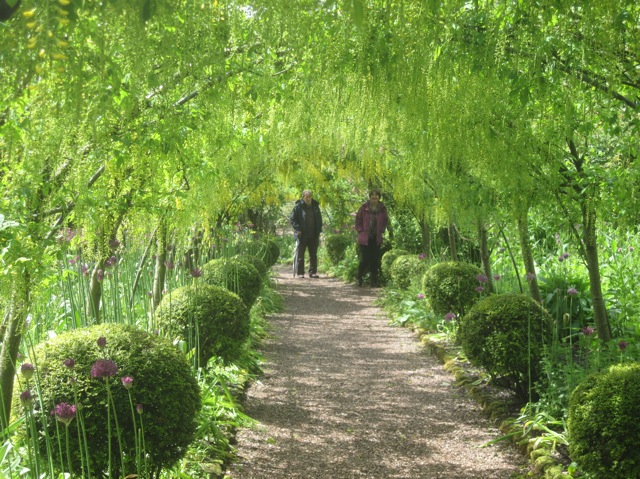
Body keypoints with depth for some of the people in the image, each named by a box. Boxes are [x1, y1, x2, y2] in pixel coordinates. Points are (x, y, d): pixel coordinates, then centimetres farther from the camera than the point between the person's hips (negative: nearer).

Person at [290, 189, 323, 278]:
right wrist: (298, 229, -14)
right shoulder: (298, 207, -6)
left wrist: (318, 231, 8)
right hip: (302, 235, -4)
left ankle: (313, 272, 14)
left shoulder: (315, 206, 8)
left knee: (313, 255, 7)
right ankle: (300, 273, 5)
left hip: (313, 235, 4)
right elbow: (293, 219, -4)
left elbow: (319, 220, 17)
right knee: (300, 255, 0)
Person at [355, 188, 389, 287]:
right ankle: (359, 277, 16)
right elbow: (358, 220, 3)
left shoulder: (382, 209, 3)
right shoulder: (364, 208, -4)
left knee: (375, 260, 4)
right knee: (365, 259, -7)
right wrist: (360, 231, -5)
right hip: (365, 238, -3)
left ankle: (374, 282, 12)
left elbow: (385, 221, 15)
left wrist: (381, 231, 3)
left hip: (377, 239, 3)